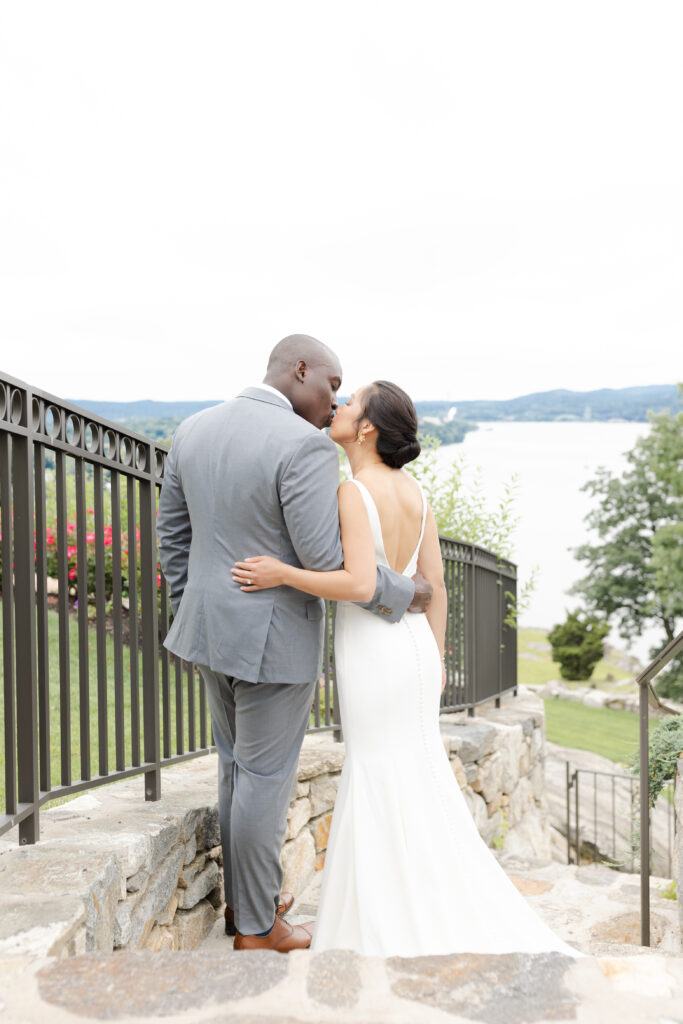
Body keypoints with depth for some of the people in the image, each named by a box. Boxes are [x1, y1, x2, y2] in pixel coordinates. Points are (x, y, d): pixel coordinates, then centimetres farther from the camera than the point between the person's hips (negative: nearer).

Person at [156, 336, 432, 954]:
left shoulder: (195, 431, 2)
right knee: (266, 779, 7)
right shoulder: (305, 447, -22)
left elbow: (173, 531, 8)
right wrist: (403, 594, -9)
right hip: (275, 639, -7)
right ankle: (257, 929, 24)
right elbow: (326, 560, -24)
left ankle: (243, 897, 37)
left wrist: (190, 615, 17)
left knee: (238, 765, 22)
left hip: (214, 626, 8)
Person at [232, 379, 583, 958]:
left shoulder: (353, 493, -17)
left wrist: (282, 574, -20)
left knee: (387, 788, 5)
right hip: (413, 645, 7)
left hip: (371, 652, -7)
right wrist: (436, 657, 16)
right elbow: (436, 581, 8)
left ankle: (415, 929, 15)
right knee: (416, 774, 16)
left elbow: (360, 585, -27)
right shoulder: (414, 490, 5)